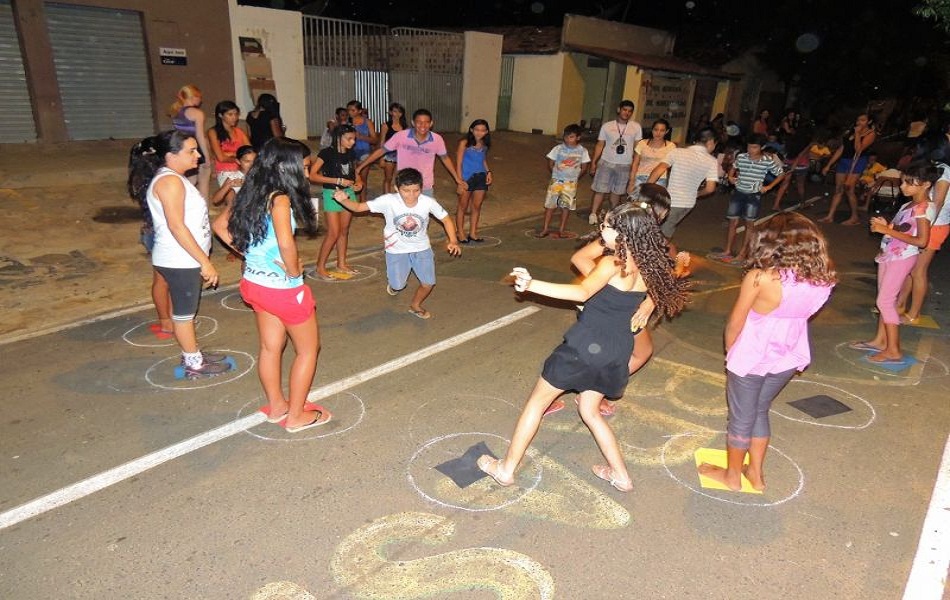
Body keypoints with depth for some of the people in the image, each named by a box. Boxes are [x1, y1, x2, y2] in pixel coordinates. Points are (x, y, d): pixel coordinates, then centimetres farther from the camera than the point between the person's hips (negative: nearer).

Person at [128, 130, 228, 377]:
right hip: (180, 260, -10)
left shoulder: (173, 178, 13)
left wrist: (201, 259, 23)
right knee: (184, 313, 3)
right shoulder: (169, 181, -19)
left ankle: (193, 354, 33)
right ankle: (194, 365, 15)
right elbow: (177, 227, -24)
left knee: (185, 310, 19)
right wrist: (205, 261, -24)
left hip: (182, 259, 10)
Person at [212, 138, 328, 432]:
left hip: (255, 283, 8)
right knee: (308, 349, 10)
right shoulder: (280, 198, -23)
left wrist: (248, 251, 8)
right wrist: (294, 271, -18)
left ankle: (277, 406, 37)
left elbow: (220, 225, 12)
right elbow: (286, 244, -36)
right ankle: (296, 416, 20)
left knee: (270, 347, 21)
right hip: (283, 288, -8)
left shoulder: (251, 194, 2)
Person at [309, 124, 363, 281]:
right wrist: (338, 181, -22)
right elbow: (312, 175, -18)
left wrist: (359, 182, -5)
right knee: (333, 233, -7)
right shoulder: (327, 153, -13)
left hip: (348, 193, 6)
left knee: (344, 231, 12)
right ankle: (320, 268, 4)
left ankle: (341, 264, 24)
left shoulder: (351, 154, 5)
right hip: (332, 194, -6)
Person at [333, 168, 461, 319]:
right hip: (397, 250, -1)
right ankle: (394, 282, 44)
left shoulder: (428, 202, -21)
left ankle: (415, 306, 32)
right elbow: (359, 207, -22)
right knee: (397, 286, 3)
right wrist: (344, 200, -43)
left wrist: (453, 241, -22)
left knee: (428, 283, -1)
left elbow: (446, 219, -9)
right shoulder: (388, 201, -24)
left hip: (422, 248, 1)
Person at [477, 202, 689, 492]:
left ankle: (506, 468, 19)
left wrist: (532, 285, -43)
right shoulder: (647, 266, 2)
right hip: (617, 352, 7)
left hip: (586, 345, -7)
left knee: (536, 402, 10)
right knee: (589, 411, 27)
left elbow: (583, 292, -36)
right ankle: (620, 474, 32)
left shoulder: (612, 263, -18)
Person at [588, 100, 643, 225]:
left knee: (616, 191, 12)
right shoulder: (607, 126, 0)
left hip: (625, 165, 1)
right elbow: (600, 145, 3)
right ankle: (593, 214, 7)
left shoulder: (636, 127, 0)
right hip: (606, 163, -1)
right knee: (600, 190, -1)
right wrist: (593, 162, 0)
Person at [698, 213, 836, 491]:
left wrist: (730, 351, 5)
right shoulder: (822, 280, -11)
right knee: (760, 411, 25)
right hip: (788, 359, 5)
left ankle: (732, 475, 35)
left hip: (751, 358, -5)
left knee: (741, 417, 15)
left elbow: (734, 324, -15)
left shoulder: (760, 278, -26)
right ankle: (756, 472, 39)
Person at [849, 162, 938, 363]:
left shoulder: (924, 208, -16)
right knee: (886, 300, 14)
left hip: (902, 258, -9)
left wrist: (888, 230, -23)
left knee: (884, 301, -8)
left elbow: (922, 241, -24)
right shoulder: (908, 206, 11)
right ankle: (880, 340, 25)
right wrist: (885, 225, -3)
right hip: (889, 255, 9)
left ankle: (894, 350, -2)